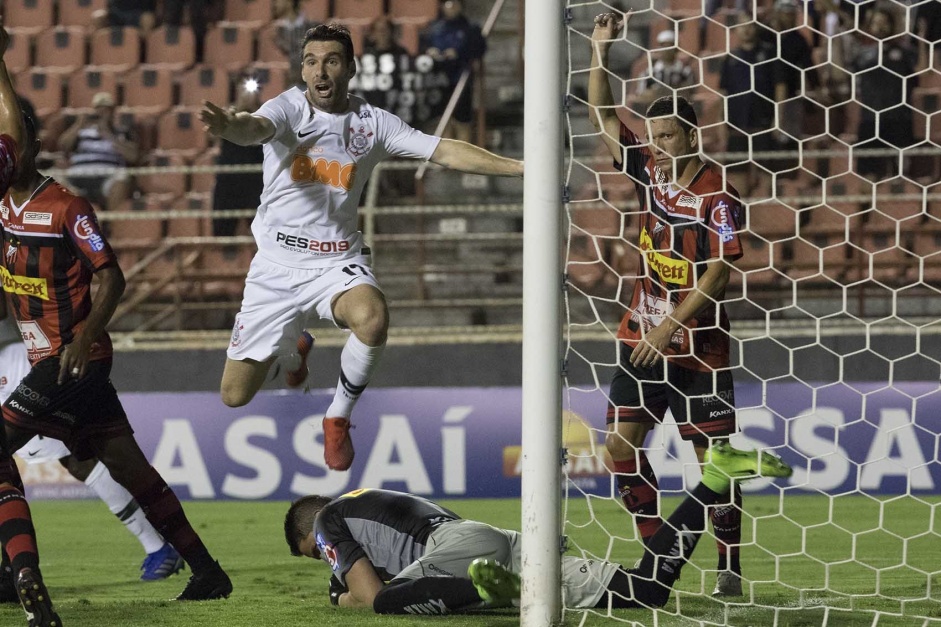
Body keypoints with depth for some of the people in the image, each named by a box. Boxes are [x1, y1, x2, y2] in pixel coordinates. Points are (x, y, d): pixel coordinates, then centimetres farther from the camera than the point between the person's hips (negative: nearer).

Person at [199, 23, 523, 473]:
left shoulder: (373, 122, 0)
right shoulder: (289, 108, -9)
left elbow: (444, 152, 0)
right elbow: (256, 128, -31)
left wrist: (521, 167, -8)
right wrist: (229, 126, -57)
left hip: (339, 262, 1)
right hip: (277, 265, -1)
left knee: (372, 318, -36)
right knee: (235, 396, 3)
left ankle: (338, 419, -8)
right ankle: (293, 348, 40)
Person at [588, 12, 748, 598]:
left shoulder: (718, 196, -13)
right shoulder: (649, 170, 4)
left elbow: (720, 270, -17)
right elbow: (602, 113, 7)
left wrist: (671, 324, -21)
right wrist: (602, 49, -4)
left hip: (699, 346, -6)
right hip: (643, 338, 6)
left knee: (712, 455, -2)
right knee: (621, 444, -1)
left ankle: (730, 567, 7)